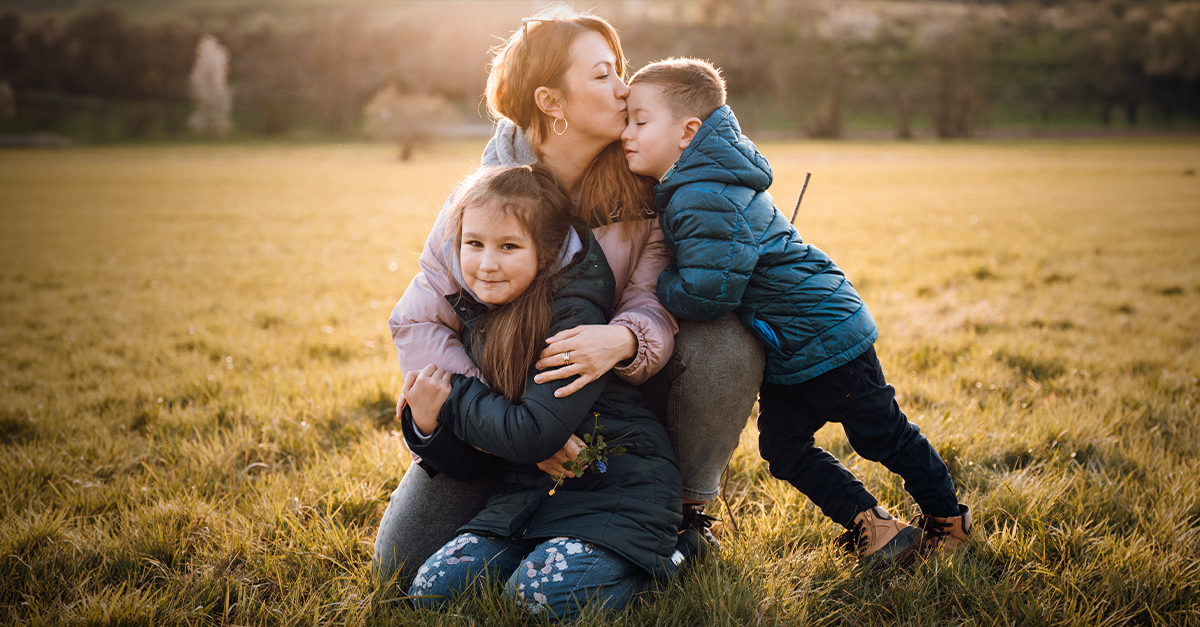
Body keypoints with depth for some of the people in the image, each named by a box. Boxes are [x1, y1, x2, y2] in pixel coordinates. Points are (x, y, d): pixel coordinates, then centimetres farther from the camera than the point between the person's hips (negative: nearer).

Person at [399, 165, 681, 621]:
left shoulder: (573, 317, -17)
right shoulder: (479, 322, 6)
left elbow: (533, 437, -25)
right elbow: (474, 463, 8)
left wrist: (455, 399, -12)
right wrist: (429, 429, -13)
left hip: (617, 487, -7)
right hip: (532, 493, 7)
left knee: (545, 592, -28)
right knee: (430, 589, -6)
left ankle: (655, 560, 1)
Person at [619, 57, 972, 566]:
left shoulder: (708, 199, -28)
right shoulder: (685, 188, 4)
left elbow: (705, 294, -30)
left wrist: (655, 285, -14)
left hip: (822, 333, -10)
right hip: (785, 354, 10)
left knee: (882, 436, 6)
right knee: (782, 448, 9)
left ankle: (947, 516, 26)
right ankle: (871, 523, 16)